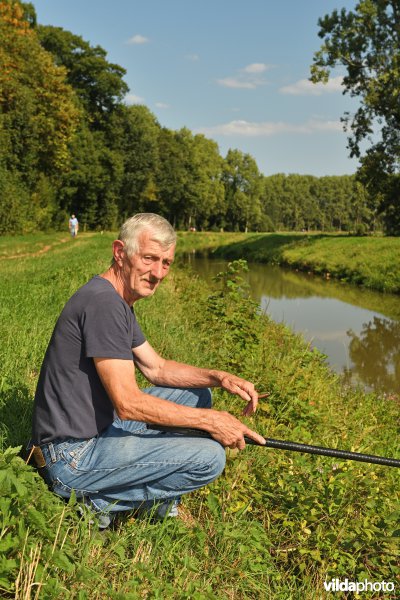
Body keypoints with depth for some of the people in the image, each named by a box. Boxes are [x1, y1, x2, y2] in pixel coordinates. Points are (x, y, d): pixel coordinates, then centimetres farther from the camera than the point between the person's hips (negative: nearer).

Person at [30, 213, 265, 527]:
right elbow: (128, 403, -25)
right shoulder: (103, 302, -23)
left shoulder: (119, 303, 10)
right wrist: (209, 420, -18)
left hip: (99, 427, 10)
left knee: (196, 393, 13)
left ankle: (157, 496, 12)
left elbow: (157, 368, 15)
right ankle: (99, 500, -3)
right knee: (209, 458, -17)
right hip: (74, 457, -10)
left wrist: (218, 377, -1)